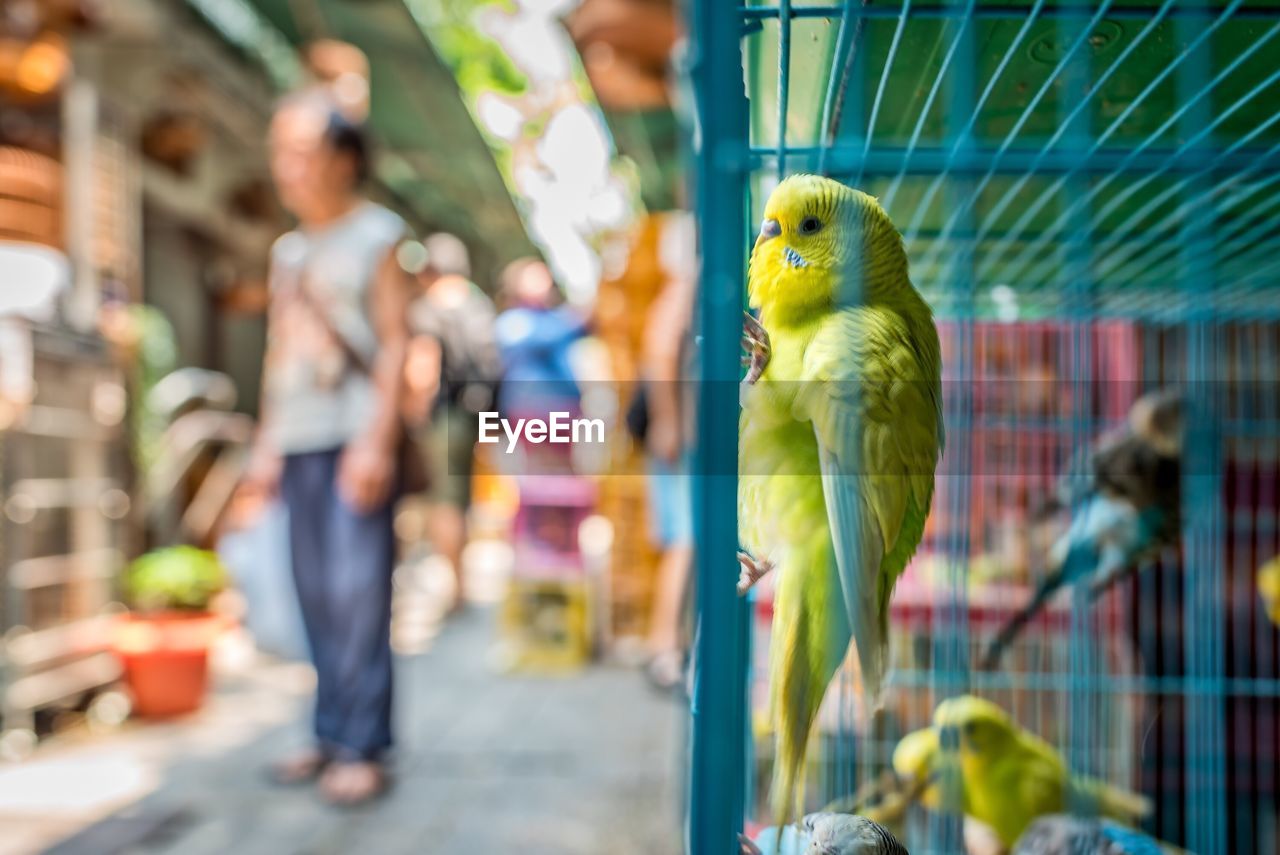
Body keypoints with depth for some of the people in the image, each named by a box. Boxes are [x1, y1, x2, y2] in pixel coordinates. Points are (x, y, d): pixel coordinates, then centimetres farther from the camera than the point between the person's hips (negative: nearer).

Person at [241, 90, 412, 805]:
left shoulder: (378, 235, 2)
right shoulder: (288, 251, 20)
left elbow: (394, 343, -5)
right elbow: (278, 352, 21)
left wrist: (378, 439, -13)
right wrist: (267, 441, 15)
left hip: (356, 437, -6)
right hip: (299, 441, 6)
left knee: (358, 589, -10)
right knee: (317, 591, 7)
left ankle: (364, 747, -5)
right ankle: (332, 733, 15)